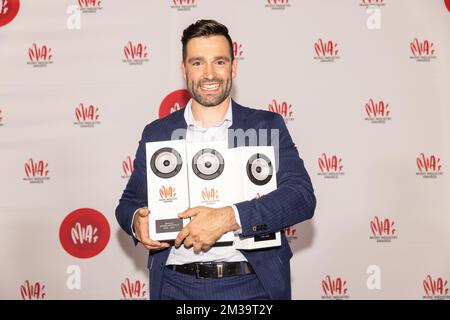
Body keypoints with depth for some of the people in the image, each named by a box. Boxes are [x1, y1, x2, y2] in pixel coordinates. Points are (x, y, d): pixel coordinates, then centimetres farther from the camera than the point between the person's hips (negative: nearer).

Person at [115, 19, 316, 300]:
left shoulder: (268, 126, 0)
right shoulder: (156, 133, 6)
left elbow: (303, 196, -11)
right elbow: (130, 201, 12)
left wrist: (228, 218, -23)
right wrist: (136, 220, -12)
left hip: (252, 285, -1)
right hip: (175, 286, 2)